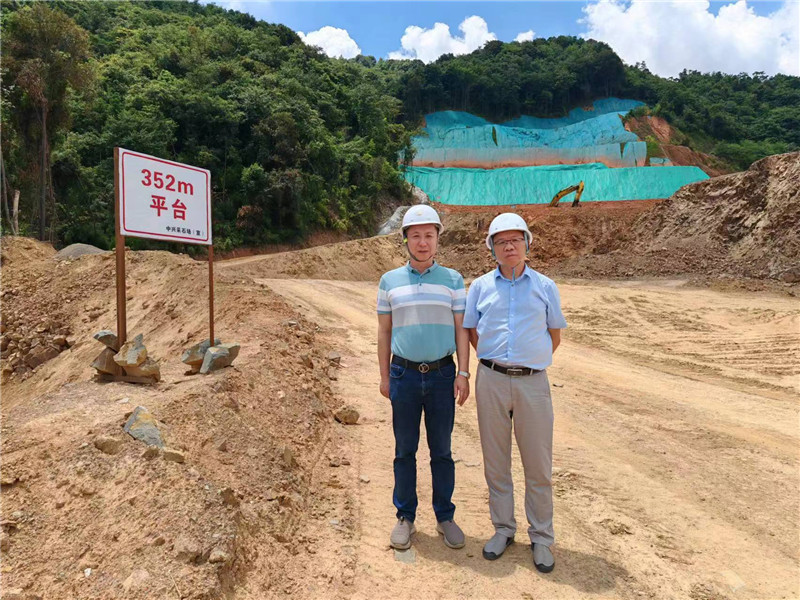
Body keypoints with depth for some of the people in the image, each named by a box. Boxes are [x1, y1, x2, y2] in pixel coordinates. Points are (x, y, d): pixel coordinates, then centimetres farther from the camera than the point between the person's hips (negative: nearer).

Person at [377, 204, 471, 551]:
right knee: (405, 450, 9)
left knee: (441, 450, 10)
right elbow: (384, 331, 8)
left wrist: (463, 373, -4)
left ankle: (445, 517, 25)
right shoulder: (390, 281, 4)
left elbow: (461, 329, 3)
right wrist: (384, 376, 6)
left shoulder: (452, 280, 4)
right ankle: (405, 518, 24)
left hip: (442, 374, 0)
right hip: (404, 374, 0)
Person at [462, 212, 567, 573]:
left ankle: (541, 539, 22)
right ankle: (503, 530, 27)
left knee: (538, 465, 5)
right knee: (495, 461, 10)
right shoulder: (480, 287, 7)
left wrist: (530, 364, 9)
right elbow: (471, 332, 14)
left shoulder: (545, 287, 6)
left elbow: (555, 334, 13)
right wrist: (496, 361, 7)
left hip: (533, 382, -1)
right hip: (491, 380, 1)